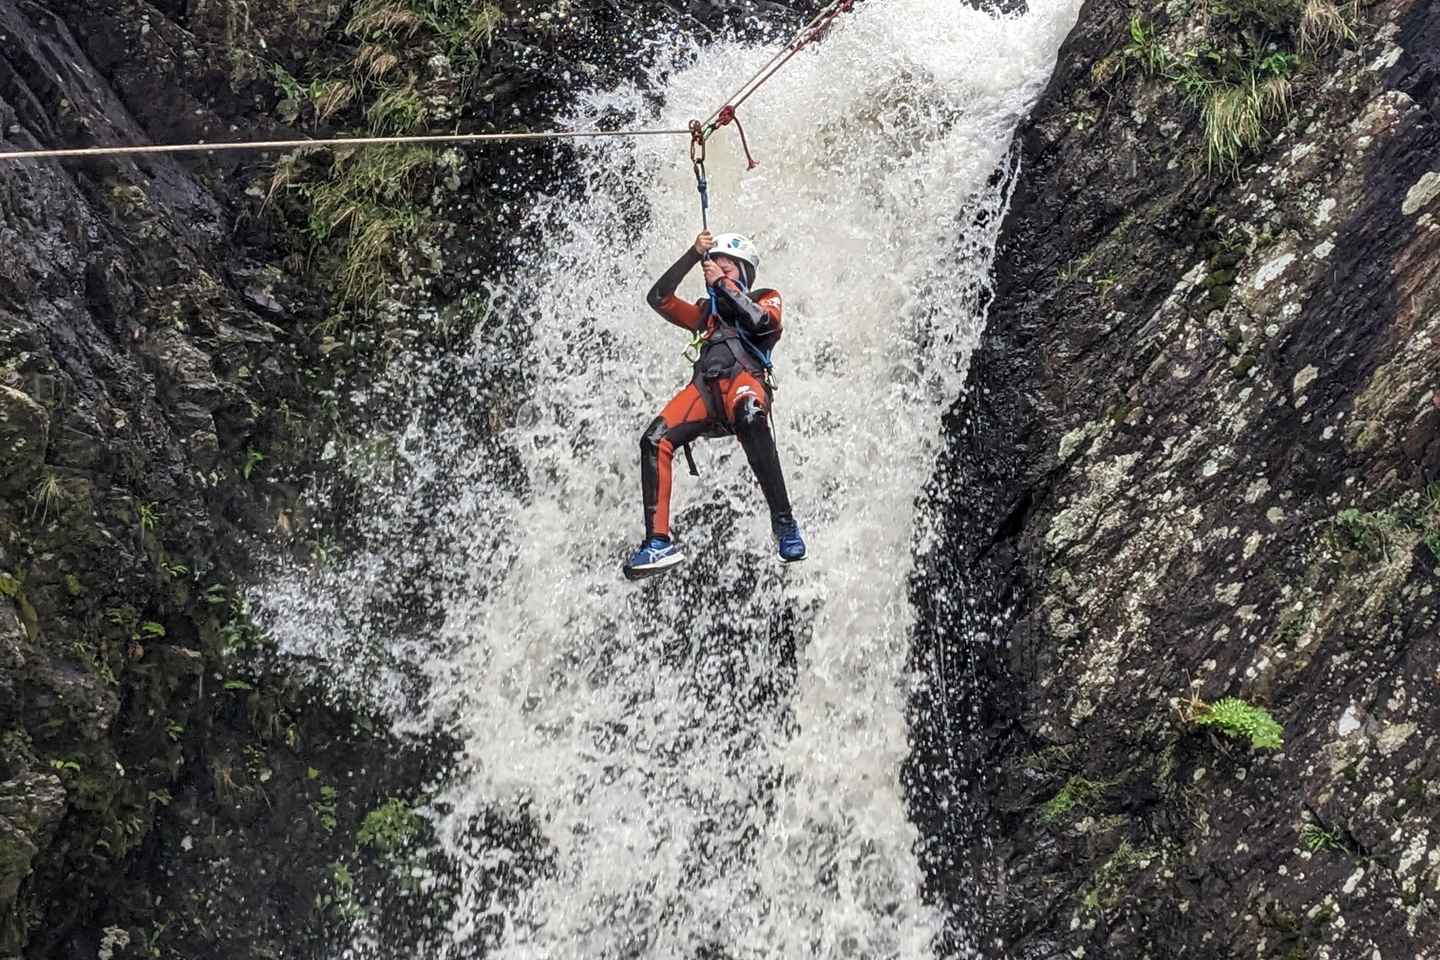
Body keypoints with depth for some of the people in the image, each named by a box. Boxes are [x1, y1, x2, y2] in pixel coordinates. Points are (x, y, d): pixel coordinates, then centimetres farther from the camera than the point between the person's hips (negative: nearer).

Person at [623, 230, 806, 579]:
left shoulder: (767, 299, 26)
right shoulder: (706, 312, 37)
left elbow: (761, 322, 0)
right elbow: (658, 298, 23)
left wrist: (724, 285, 4)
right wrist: (693, 255, 17)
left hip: (745, 378, -4)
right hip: (704, 387, 4)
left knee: (750, 422, -41)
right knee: (654, 441, -23)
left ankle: (784, 523, -37)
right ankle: (659, 542, -23)